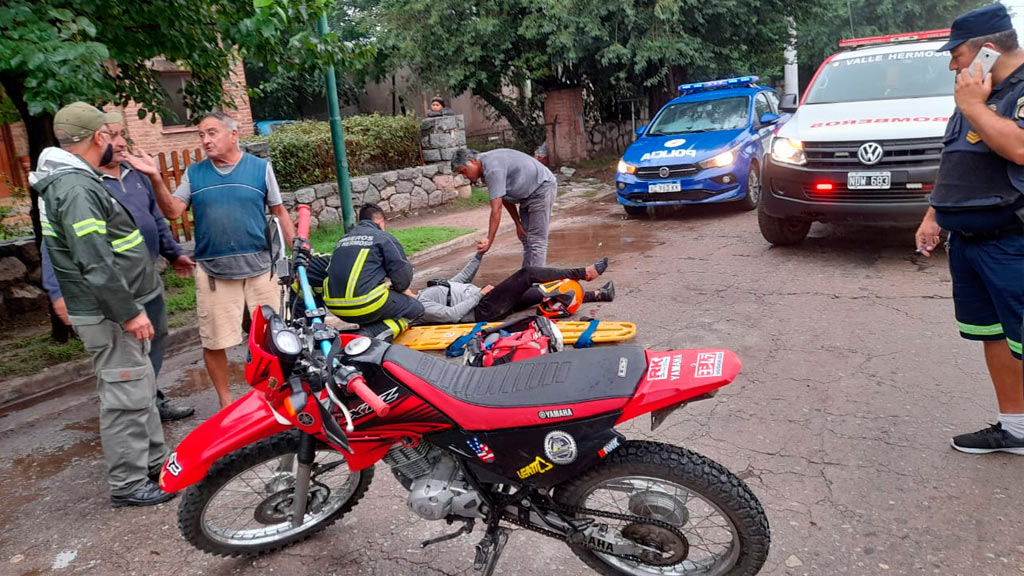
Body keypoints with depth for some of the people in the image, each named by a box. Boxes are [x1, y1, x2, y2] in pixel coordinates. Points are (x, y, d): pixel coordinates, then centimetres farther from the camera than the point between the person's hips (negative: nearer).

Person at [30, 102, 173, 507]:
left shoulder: (70, 180, 13)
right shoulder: (75, 188, -21)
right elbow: (95, 264, -26)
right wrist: (128, 312, -22)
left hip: (118, 307, 11)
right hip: (110, 314, -11)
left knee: (140, 389, 18)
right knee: (125, 397, -3)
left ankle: (154, 461, 30)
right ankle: (128, 484, 8)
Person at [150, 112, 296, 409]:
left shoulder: (260, 167, 2)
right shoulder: (194, 173, 6)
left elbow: (279, 211, 5)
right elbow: (172, 211, -4)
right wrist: (155, 178, -18)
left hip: (259, 268, -1)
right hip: (212, 272, 1)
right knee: (214, 342, 6)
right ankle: (225, 400, 24)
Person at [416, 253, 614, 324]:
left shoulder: (428, 292, 23)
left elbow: (462, 277, 25)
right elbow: (452, 314, -19)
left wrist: (479, 254, 17)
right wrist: (480, 293, -15)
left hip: (482, 300, 10)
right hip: (485, 310, -10)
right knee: (528, 273, -17)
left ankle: (598, 294, 6)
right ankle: (583, 273, -7)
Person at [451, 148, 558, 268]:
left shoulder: (493, 169, -27)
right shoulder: (485, 168, 4)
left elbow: (496, 209, -30)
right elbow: (505, 199, 10)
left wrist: (489, 240, -29)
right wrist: (518, 223, 7)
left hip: (542, 188, -11)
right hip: (528, 194, 11)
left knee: (536, 240, -12)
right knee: (525, 238, 11)